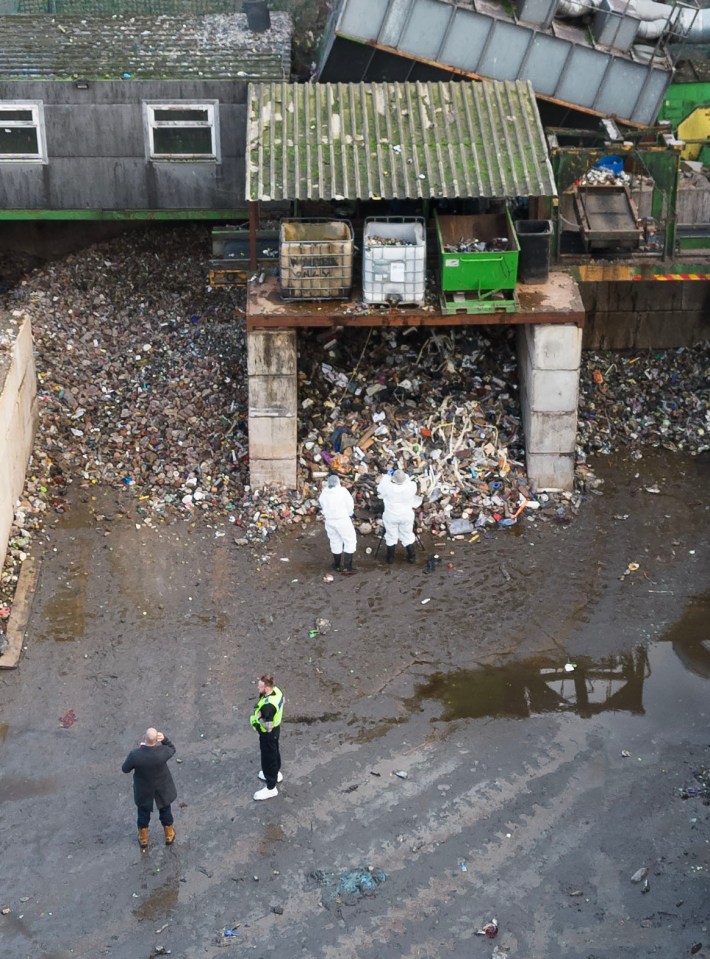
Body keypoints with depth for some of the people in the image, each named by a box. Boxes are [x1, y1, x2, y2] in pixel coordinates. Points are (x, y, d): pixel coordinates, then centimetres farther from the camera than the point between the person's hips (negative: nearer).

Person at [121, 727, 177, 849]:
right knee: (165, 811, 27)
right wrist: (164, 739, -25)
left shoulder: (135, 755, -35)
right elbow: (172, 749, -8)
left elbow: (125, 769, -14)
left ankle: (143, 839, 48)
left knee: (143, 813, 27)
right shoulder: (162, 752, -34)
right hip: (162, 789, 0)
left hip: (144, 791, 0)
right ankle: (169, 836, 49)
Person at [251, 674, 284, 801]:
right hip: (276, 728, 9)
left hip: (268, 734, -9)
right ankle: (276, 774, 55)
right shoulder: (276, 690, -15)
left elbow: (267, 726, -35)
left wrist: (257, 718, -24)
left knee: (268, 758, 11)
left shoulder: (268, 705, -41)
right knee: (274, 752, 30)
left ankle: (271, 788, 28)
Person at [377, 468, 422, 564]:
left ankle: (390, 558, 26)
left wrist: (386, 476, 5)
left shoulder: (388, 487, -25)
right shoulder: (410, 487, -22)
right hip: (406, 516, 1)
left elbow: (379, 491, -2)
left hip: (391, 516, -1)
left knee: (391, 536, 16)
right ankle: (411, 557, 23)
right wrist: (406, 477, 11)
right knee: (408, 536, 18)